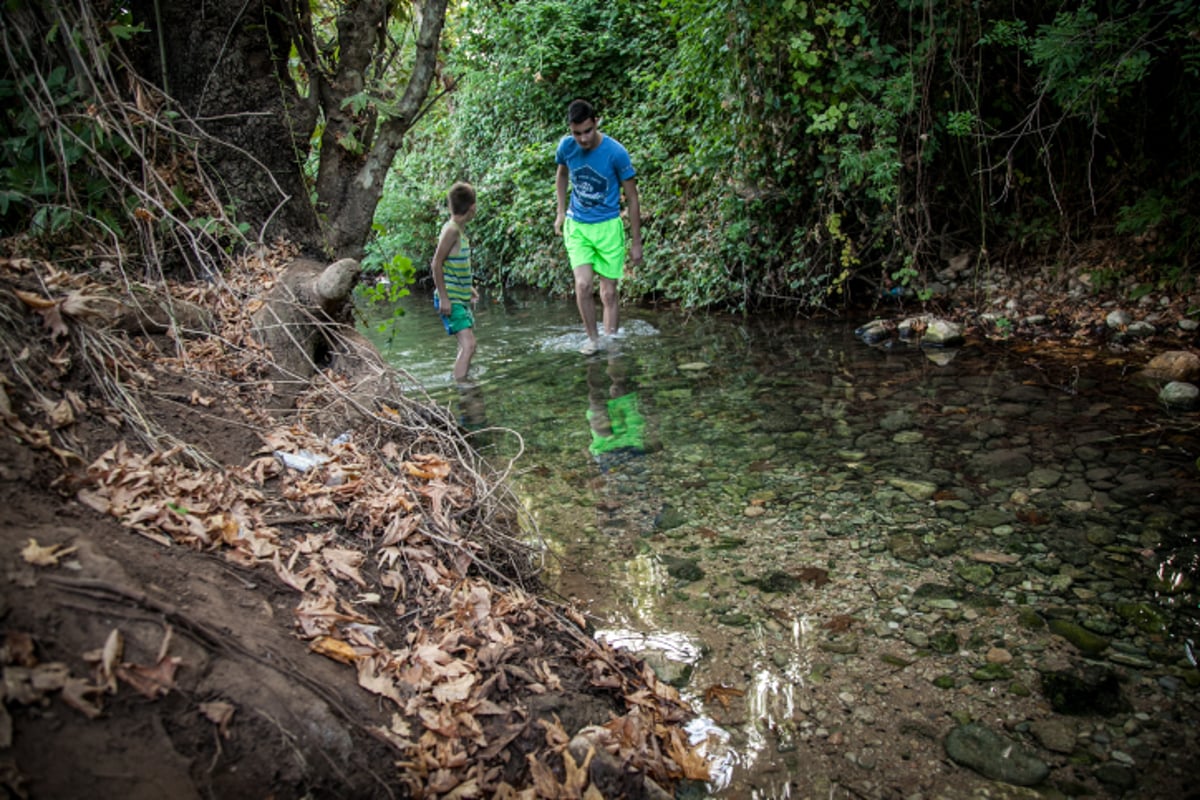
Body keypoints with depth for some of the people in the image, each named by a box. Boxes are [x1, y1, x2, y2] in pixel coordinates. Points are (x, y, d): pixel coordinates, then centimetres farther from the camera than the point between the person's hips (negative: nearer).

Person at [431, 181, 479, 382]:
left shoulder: (460, 229, 11)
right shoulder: (451, 230, -16)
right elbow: (436, 264, -19)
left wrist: (469, 287, 24)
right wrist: (444, 297, -21)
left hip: (461, 298, 10)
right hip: (450, 299, -10)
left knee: (467, 345, 17)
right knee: (468, 345, -18)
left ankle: (460, 383, 29)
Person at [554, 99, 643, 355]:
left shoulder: (616, 153, -16)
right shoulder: (566, 146, -6)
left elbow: (632, 198, -7)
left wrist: (636, 242, -5)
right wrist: (561, 212, 13)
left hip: (608, 227, -2)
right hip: (577, 226, 2)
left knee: (609, 293, 1)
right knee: (583, 285, -14)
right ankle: (593, 338, 4)